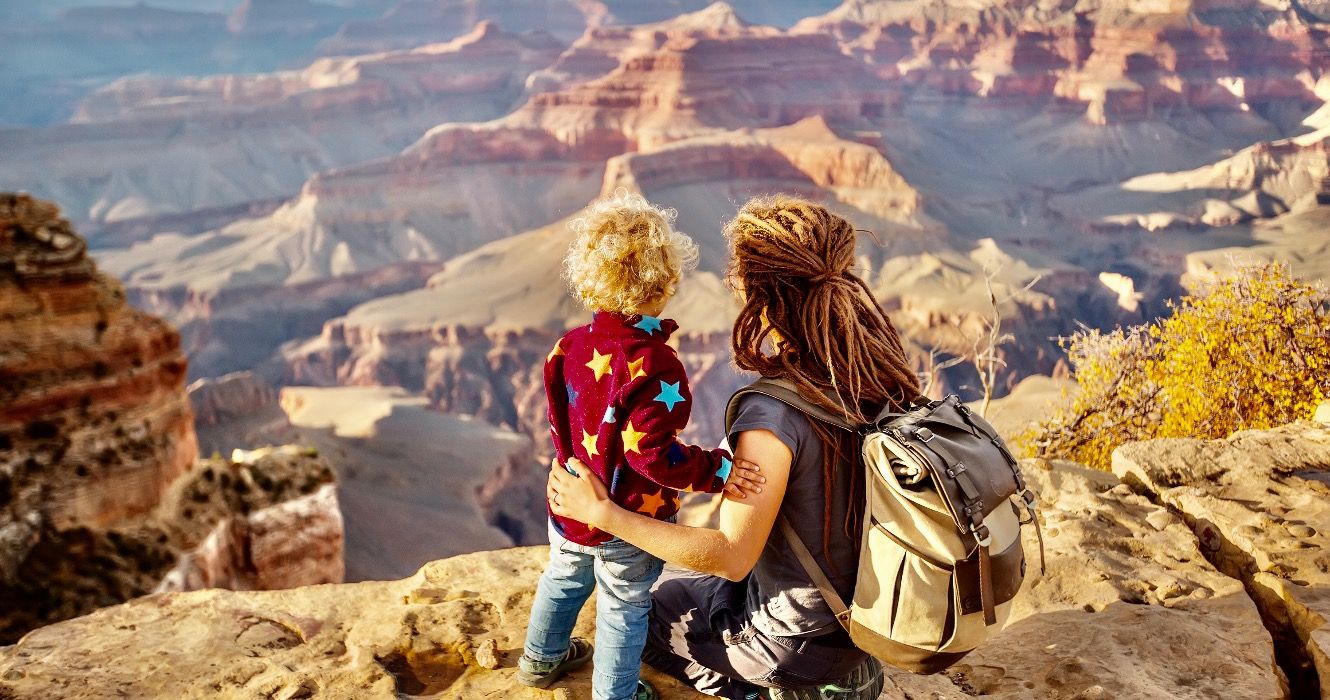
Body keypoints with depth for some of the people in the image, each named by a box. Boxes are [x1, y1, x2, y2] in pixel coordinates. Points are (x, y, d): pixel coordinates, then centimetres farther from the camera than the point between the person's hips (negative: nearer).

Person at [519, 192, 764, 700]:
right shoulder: (655, 366, -30)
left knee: (564, 577, 30)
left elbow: (558, 421, 1)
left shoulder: (572, 345, -10)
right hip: (631, 519, -6)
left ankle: (541, 659, 52)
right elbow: (650, 453, -31)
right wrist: (716, 470, -28)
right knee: (624, 606, 16)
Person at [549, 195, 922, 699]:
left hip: (803, 637, -7)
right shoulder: (881, 375, -11)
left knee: (641, 609, 18)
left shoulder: (773, 416, -32)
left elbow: (730, 556, -28)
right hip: (869, 609, 7)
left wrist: (602, 512, -23)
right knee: (686, 578, 30)